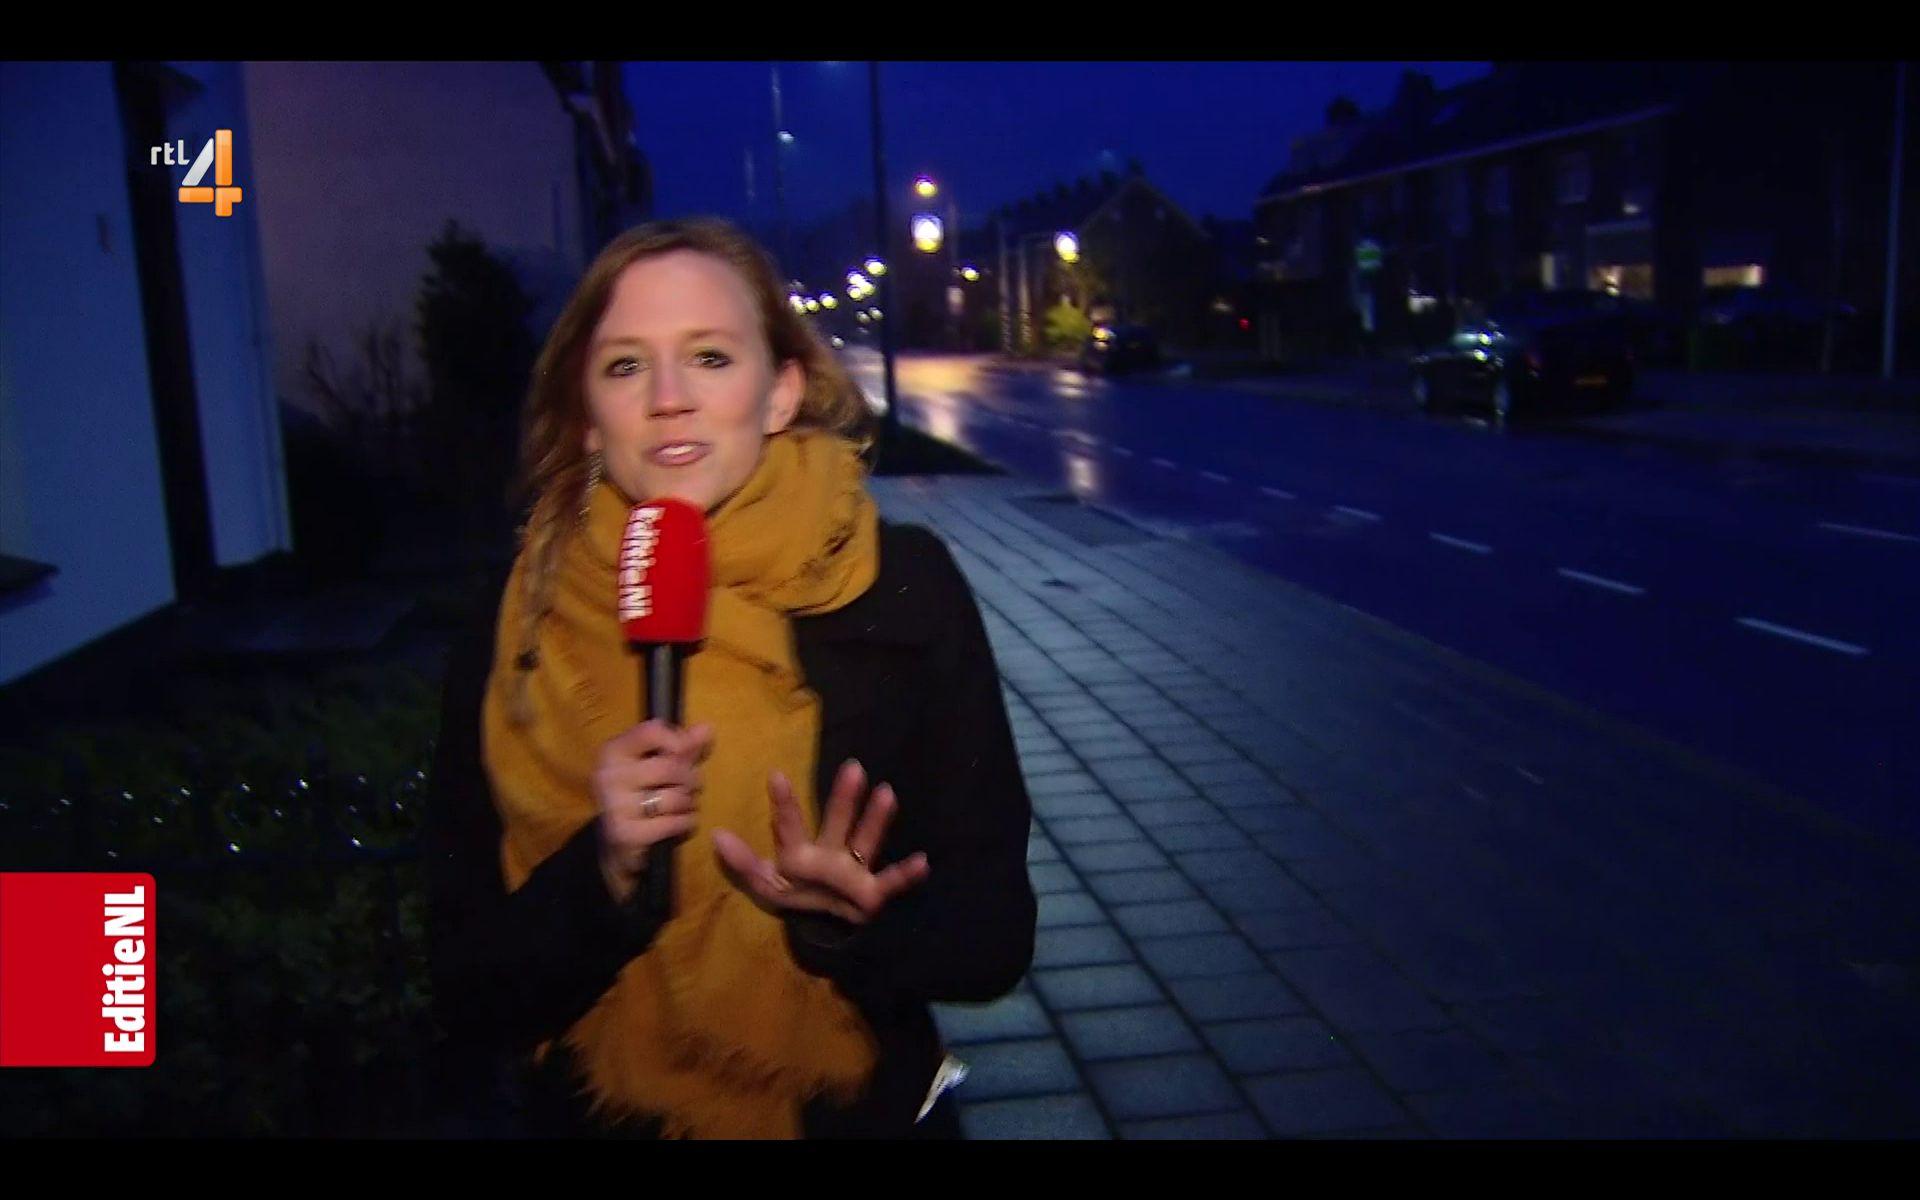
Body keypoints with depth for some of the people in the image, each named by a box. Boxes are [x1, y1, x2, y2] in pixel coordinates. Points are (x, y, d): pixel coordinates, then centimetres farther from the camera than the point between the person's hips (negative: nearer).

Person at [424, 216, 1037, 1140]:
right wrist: (603, 875, -25)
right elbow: (468, 1002, -9)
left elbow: (993, 936, -11)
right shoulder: (514, 635, -11)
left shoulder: (902, 586, -15)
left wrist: (848, 922, -28)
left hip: (864, 1114, 0)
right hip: (601, 1116, 1)